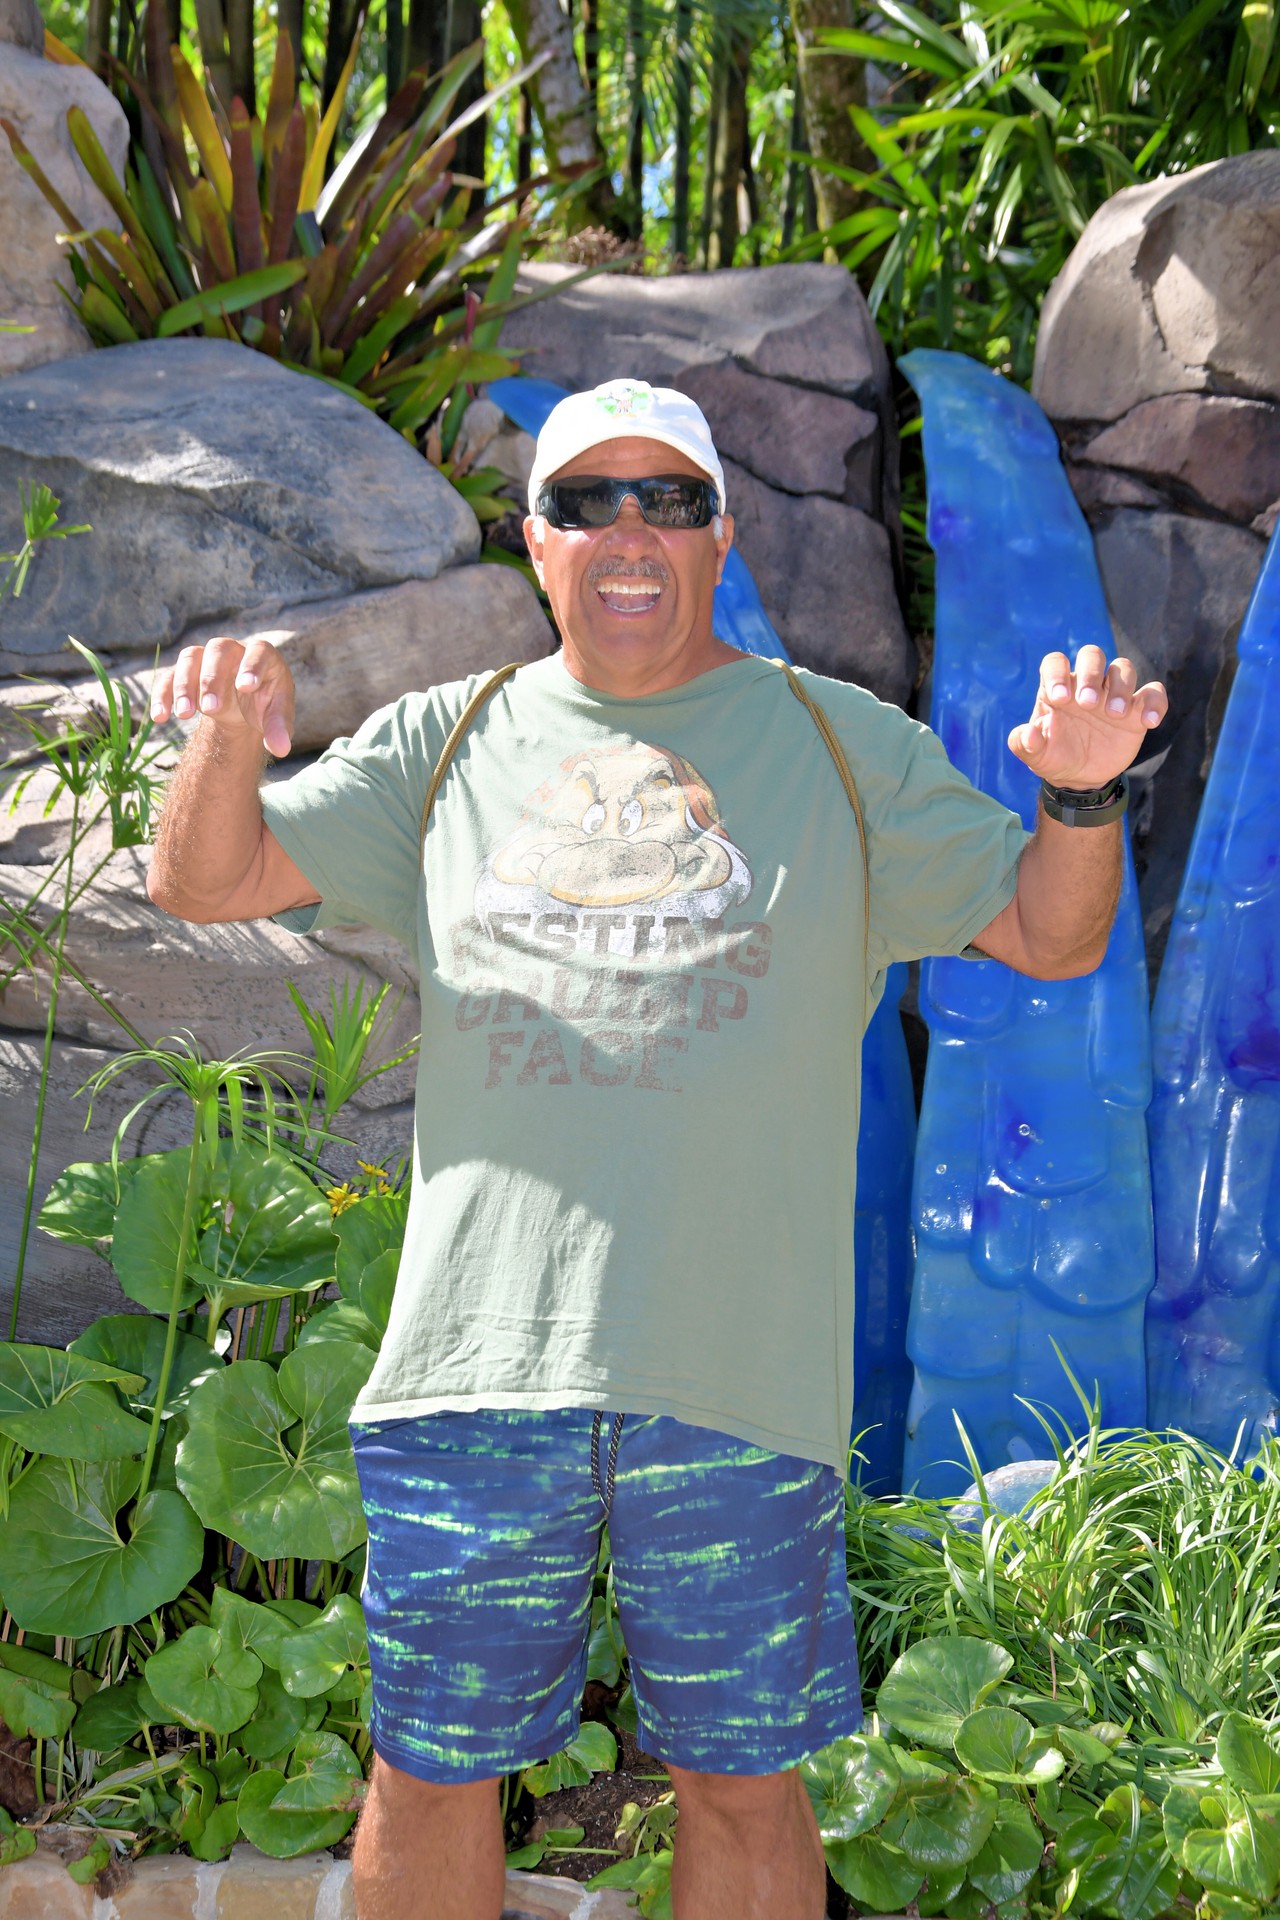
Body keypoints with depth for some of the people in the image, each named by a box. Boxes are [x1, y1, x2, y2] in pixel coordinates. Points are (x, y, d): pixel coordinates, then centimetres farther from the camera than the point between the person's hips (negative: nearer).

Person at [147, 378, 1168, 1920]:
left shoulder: (838, 745, 11)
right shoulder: (448, 744, 13)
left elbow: (1052, 934, 13)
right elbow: (201, 882, 11)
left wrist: (1085, 789, -8)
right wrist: (231, 742, -10)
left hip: (736, 1371, -1)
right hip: (483, 1354, 1)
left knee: (740, 1785, 8)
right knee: (430, 1775, 10)